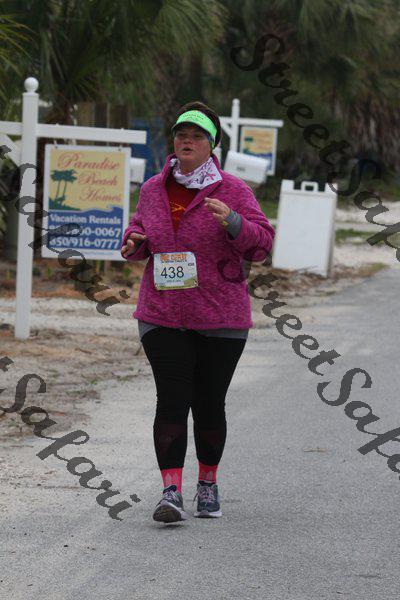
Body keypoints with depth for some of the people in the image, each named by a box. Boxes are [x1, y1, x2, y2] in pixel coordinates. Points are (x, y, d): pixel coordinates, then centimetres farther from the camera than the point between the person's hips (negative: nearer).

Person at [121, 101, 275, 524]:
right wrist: (133, 243, -2)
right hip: (163, 316, 2)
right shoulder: (153, 189, 8)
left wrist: (231, 222, -26)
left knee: (209, 405, 6)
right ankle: (171, 493, -15)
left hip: (221, 318, -1)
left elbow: (262, 242, -7)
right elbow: (140, 229, 22)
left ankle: (208, 485, 25)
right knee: (172, 401, -10)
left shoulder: (233, 191, -2)